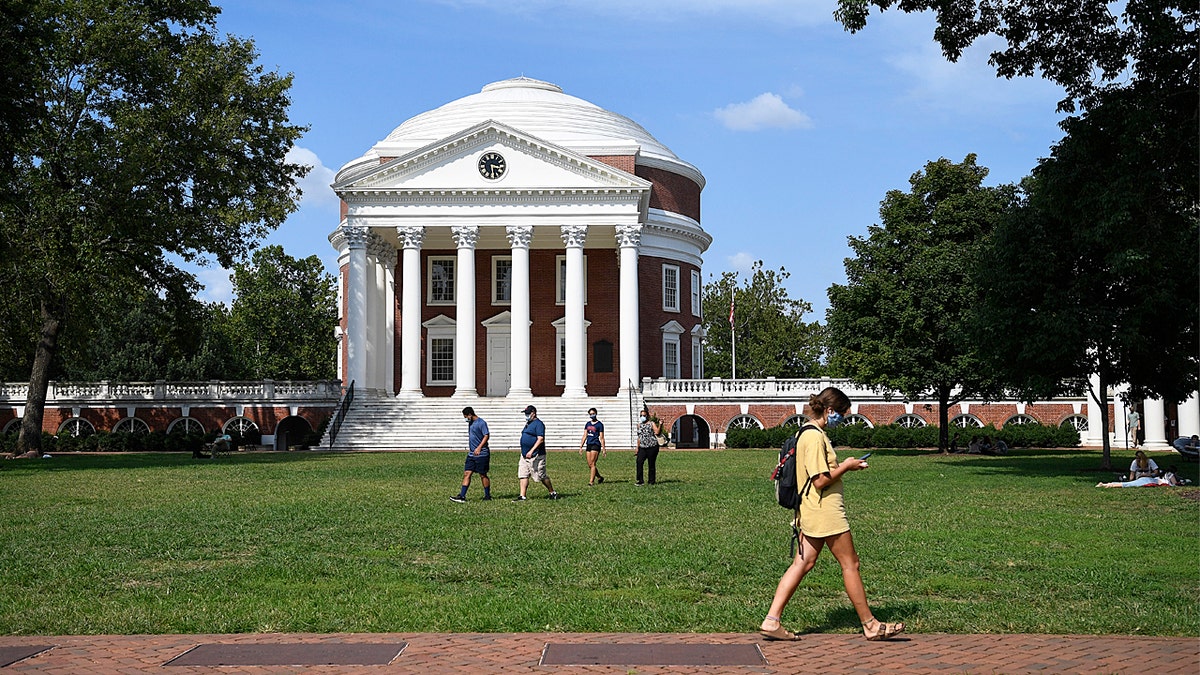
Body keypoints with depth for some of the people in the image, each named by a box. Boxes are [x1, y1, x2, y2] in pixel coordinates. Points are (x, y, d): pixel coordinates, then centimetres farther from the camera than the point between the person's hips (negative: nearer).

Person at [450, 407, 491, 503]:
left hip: (481, 454, -8)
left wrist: (479, 448, -25)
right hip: (471, 454, 8)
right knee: (467, 474, 0)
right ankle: (462, 496, -3)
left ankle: (487, 496, 13)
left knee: (483, 475, 1)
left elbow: (486, 436, -18)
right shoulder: (470, 423, 15)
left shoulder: (481, 423, -12)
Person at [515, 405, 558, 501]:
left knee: (542, 477, -1)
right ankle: (522, 496, 1)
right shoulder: (528, 424, 17)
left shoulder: (538, 424, -13)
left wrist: (531, 451, -29)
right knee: (523, 475, 1)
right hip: (525, 455, 9)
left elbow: (540, 439, -22)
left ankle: (553, 493, 14)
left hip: (536, 456, -9)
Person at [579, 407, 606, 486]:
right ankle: (599, 477, 22)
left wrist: (604, 449, -7)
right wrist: (581, 447, 12)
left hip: (596, 445, -6)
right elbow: (585, 436, 16)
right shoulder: (587, 424, 14)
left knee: (592, 464, -11)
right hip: (588, 445, 6)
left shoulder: (599, 424, -3)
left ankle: (591, 481, -9)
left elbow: (601, 438, -4)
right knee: (589, 465, 5)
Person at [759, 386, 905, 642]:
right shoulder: (815, 437, -19)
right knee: (850, 564, 1)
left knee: (802, 564, 8)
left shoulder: (806, 433, 14)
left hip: (810, 513, 10)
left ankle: (771, 621, 4)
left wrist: (842, 466, 12)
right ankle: (871, 626, 12)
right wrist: (846, 466, -10)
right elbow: (821, 480, -22)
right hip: (826, 513, -10)